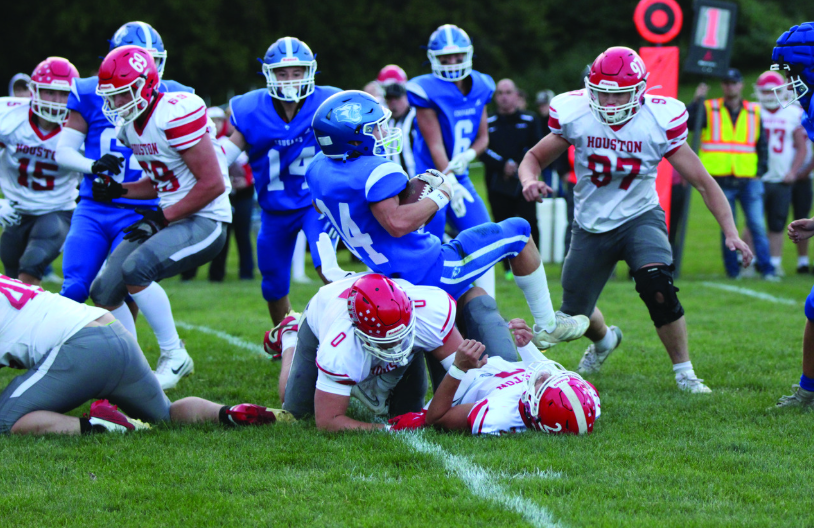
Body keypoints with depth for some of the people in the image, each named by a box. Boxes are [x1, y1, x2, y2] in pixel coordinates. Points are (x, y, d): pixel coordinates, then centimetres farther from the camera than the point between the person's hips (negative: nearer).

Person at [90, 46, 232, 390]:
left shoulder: (175, 114, -20)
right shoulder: (129, 126, 8)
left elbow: (213, 184, -20)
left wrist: (162, 217, -17)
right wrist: (119, 190, 2)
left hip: (204, 221, -9)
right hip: (168, 219, 9)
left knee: (136, 269, -28)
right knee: (104, 291, 0)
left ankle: (175, 358, -13)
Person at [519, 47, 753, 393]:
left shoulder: (659, 122, -17)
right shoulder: (575, 117, -13)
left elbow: (702, 181, -13)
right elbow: (534, 158, 1)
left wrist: (730, 232, -22)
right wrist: (529, 181, -24)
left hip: (639, 218, -3)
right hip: (591, 224, 3)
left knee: (657, 286, -31)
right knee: (575, 317, 10)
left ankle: (684, 371, -14)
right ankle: (604, 339, 49)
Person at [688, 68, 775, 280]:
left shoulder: (754, 113, 11)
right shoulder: (709, 110, 5)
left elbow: (762, 145, 17)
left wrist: (759, 172, 7)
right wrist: (697, 100, -23)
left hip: (748, 180, 1)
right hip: (721, 181, -1)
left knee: (757, 225, -5)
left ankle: (767, 269, -4)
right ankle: (732, 271, 10)